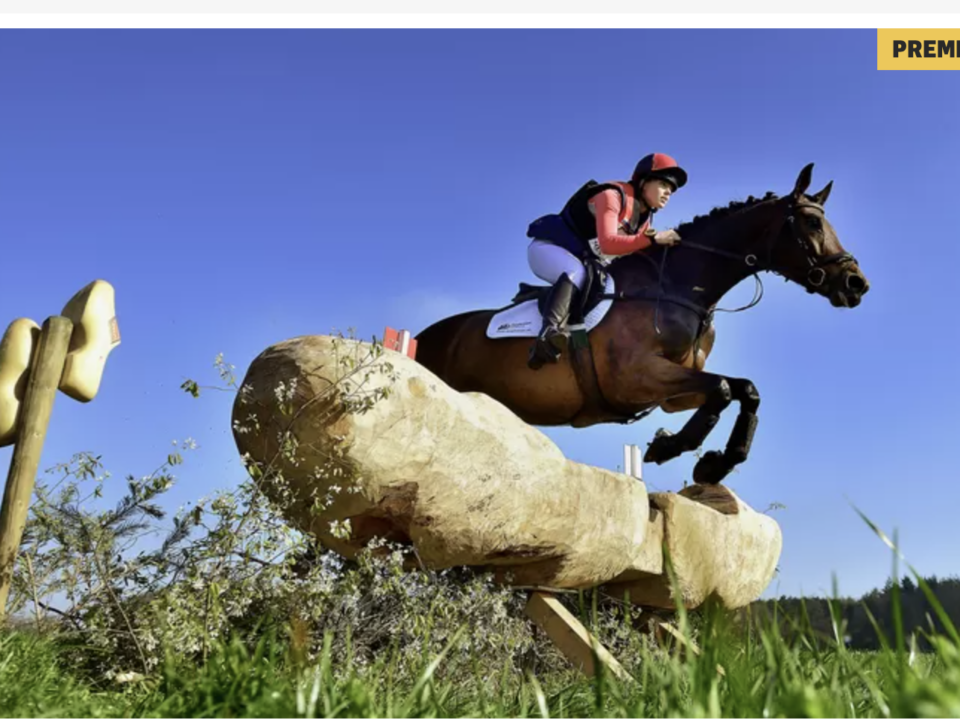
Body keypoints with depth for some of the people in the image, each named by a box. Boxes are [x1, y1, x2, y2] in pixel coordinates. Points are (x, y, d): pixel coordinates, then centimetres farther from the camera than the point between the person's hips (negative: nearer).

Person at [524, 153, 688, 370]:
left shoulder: (643, 217, 8)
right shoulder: (613, 196, -19)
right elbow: (608, 243, -34)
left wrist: (663, 245, -13)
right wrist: (653, 239, -36)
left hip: (585, 260, 10)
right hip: (549, 248, -10)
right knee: (578, 272, -40)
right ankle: (551, 331, -57)